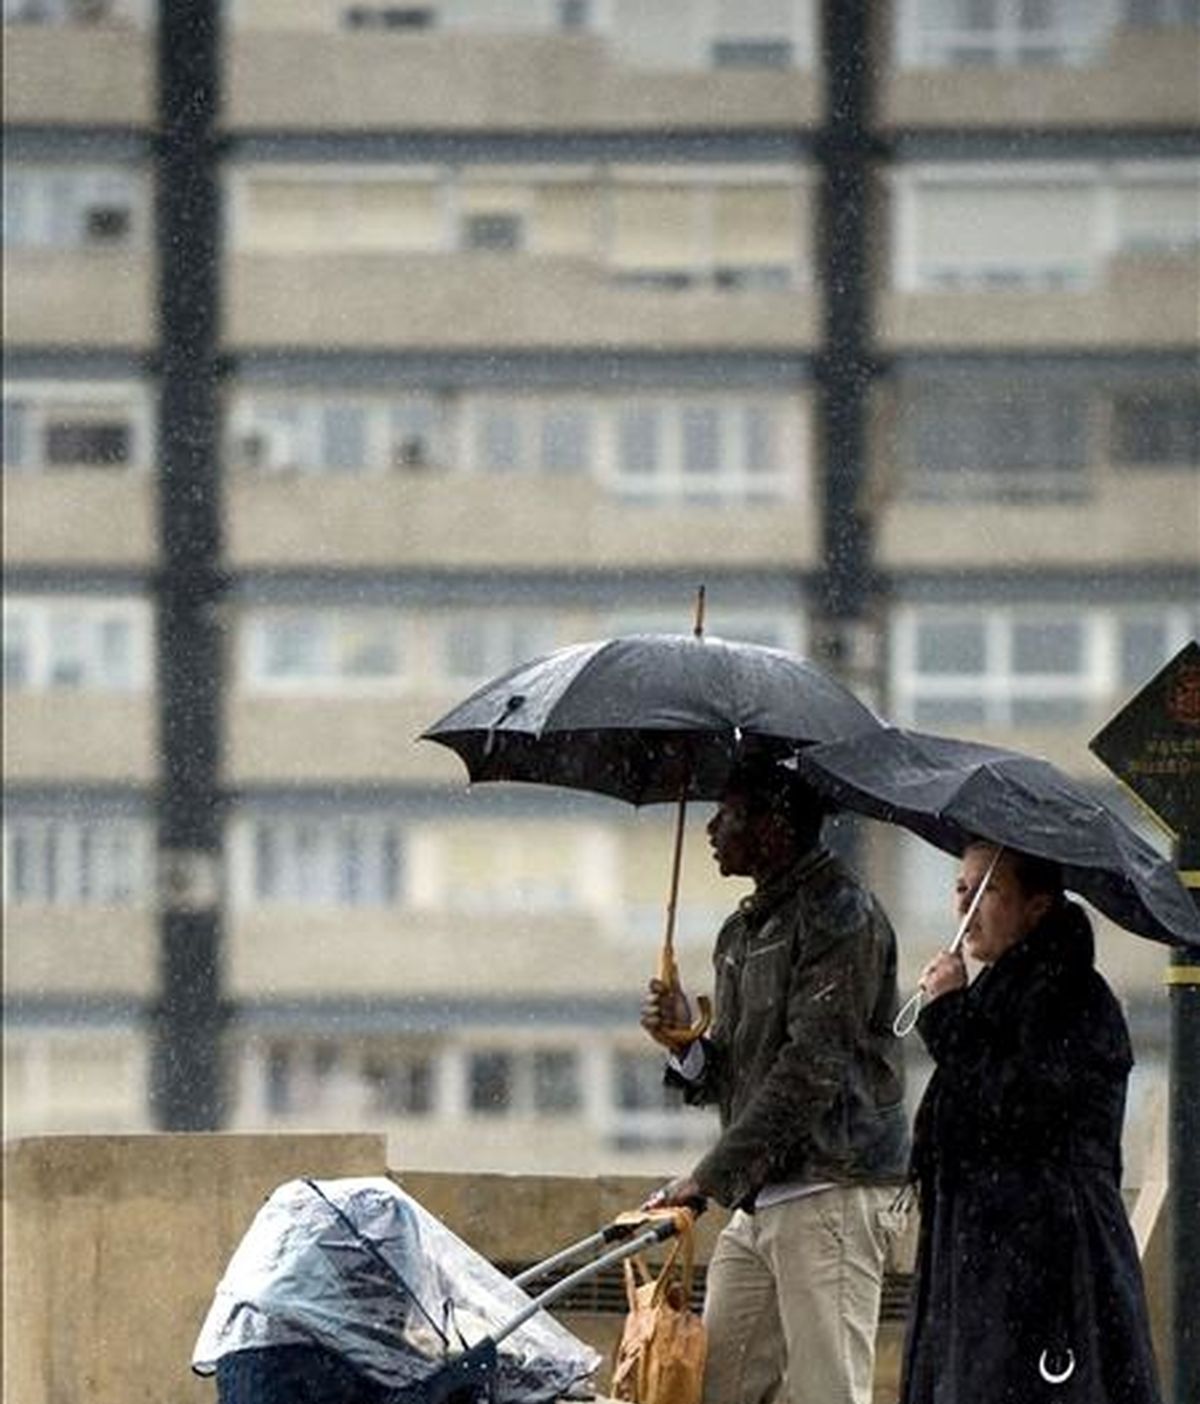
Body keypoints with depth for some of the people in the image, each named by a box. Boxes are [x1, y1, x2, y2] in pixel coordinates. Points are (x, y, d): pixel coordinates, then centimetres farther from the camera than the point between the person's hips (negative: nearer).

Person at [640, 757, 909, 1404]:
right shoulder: (742, 931, 20)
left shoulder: (840, 914, -10)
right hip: (756, 1203, 9)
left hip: (832, 1188, -9)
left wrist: (710, 1178, -19)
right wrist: (684, 1041, 0)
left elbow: (812, 1067, -18)